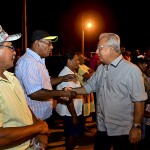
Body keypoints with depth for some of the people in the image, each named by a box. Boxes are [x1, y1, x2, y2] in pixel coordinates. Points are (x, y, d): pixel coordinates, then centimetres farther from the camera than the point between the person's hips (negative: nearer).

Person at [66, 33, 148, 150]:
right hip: (103, 128, 7)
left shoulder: (131, 70, -17)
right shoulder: (101, 69, 8)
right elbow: (89, 87, 15)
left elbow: (139, 101, -17)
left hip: (123, 131, -7)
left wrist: (136, 127, -17)